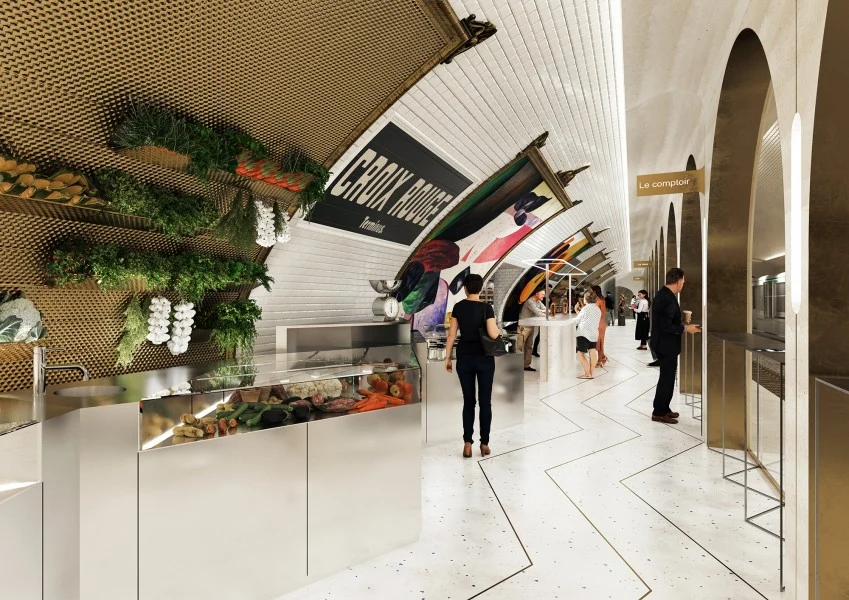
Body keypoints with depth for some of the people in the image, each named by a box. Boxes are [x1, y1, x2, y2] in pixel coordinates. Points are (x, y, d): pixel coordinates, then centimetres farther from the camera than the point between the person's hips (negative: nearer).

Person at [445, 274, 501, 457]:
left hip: (464, 358, 2)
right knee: (485, 401, 8)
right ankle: (484, 444, 13)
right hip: (484, 358, -2)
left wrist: (447, 358, 5)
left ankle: (467, 444, 6)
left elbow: (452, 334, -1)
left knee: (468, 401, 10)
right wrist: (498, 328, 6)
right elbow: (493, 334, -17)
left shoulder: (458, 307, -1)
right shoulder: (486, 308, -9)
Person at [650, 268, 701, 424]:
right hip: (666, 345, -10)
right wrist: (685, 328, -15)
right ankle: (659, 412, 10)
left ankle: (663, 408, 29)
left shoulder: (663, 294, 9)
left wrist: (682, 325, 14)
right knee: (667, 378, 0)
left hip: (663, 343, 10)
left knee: (667, 377, 18)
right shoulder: (668, 299, -23)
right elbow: (666, 326, -25)